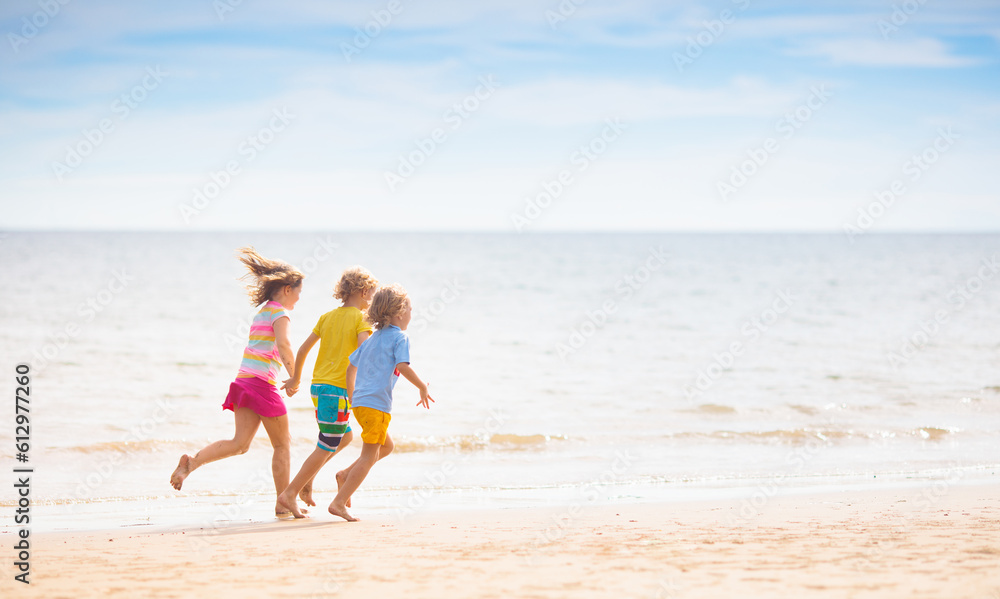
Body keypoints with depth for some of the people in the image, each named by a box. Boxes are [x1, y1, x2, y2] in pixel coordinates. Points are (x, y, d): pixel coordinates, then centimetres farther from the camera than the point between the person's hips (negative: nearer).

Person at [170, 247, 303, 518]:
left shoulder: (261, 311, 21)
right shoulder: (280, 313, -6)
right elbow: (283, 345, -22)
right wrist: (294, 377, -13)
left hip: (244, 381, 8)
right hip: (263, 383, -8)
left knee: (240, 443, 0)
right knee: (283, 444, 5)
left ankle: (192, 461, -20)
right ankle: (283, 503, 9)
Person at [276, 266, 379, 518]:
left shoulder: (328, 316, 12)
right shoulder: (360, 319, -6)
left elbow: (303, 349, 12)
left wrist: (296, 379, 23)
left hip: (318, 386, 8)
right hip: (337, 390, -8)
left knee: (345, 436, 22)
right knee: (326, 448, 0)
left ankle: (307, 479, 15)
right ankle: (289, 494, -3)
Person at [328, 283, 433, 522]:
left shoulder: (373, 338, 19)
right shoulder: (400, 337, -5)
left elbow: (351, 367, 23)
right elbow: (403, 366, -20)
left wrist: (351, 396, 32)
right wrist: (422, 388, -7)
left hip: (360, 402, 9)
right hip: (377, 404, -9)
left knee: (386, 446, 23)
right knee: (369, 455, -5)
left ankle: (346, 474, 12)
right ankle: (339, 502, -11)